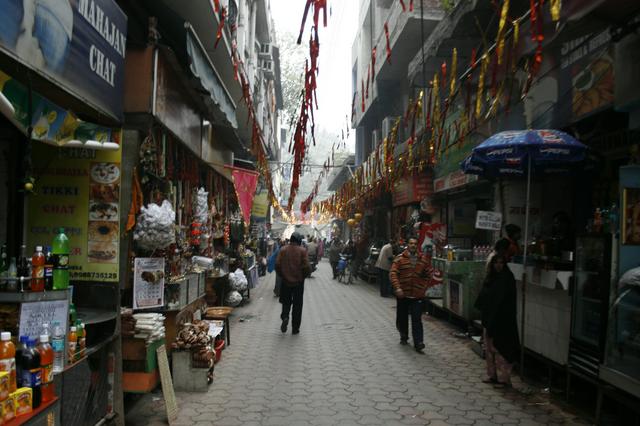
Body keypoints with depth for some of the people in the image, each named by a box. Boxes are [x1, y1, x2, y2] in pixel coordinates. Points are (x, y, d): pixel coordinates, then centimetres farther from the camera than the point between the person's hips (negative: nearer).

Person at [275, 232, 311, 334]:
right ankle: (295, 328, 12)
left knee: (286, 302, 18)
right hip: (298, 281, -1)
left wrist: (283, 275, 10)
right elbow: (306, 267, -14)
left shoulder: (283, 250, -3)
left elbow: (277, 265, -5)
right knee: (297, 305, 9)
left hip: (286, 281, 2)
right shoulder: (302, 250, -9)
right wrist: (304, 275, 4)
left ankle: (285, 317, -8)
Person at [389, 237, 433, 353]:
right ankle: (404, 337, 33)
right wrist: (397, 287, -20)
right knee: (402, 318, 12)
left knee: (417, 319, -5)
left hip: (417, 295, 0)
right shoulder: (400, 258, -4)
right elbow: (393, 273, -10)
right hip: (403, 294, 0)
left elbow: (429, 275, 14)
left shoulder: (424, 260, 4)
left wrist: (424, 288, 5)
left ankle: (418, 343, -3)